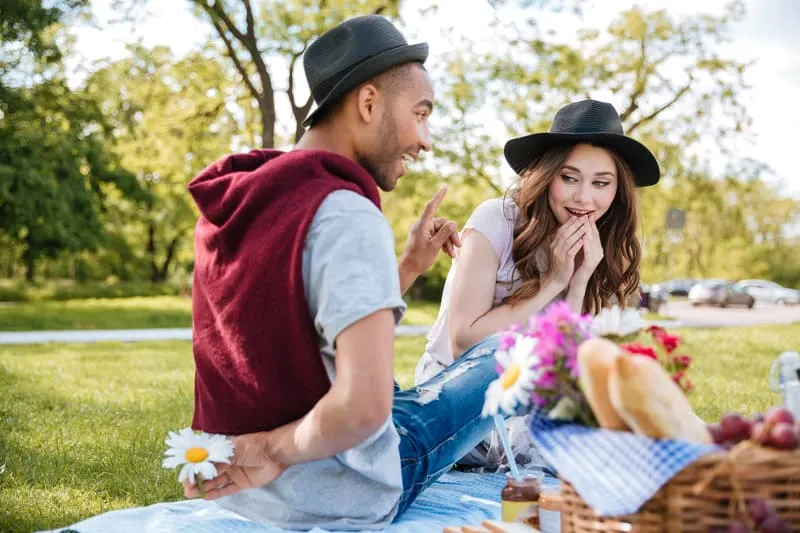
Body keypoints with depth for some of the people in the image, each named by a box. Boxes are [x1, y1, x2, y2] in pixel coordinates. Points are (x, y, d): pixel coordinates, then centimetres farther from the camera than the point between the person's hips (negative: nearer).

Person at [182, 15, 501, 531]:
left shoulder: (235, 201, 2)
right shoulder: (346, 215, -23)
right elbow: (363, 405, -34)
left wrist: (409, 268, 8)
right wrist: (275, 452, -18)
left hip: (227, 480, 8)